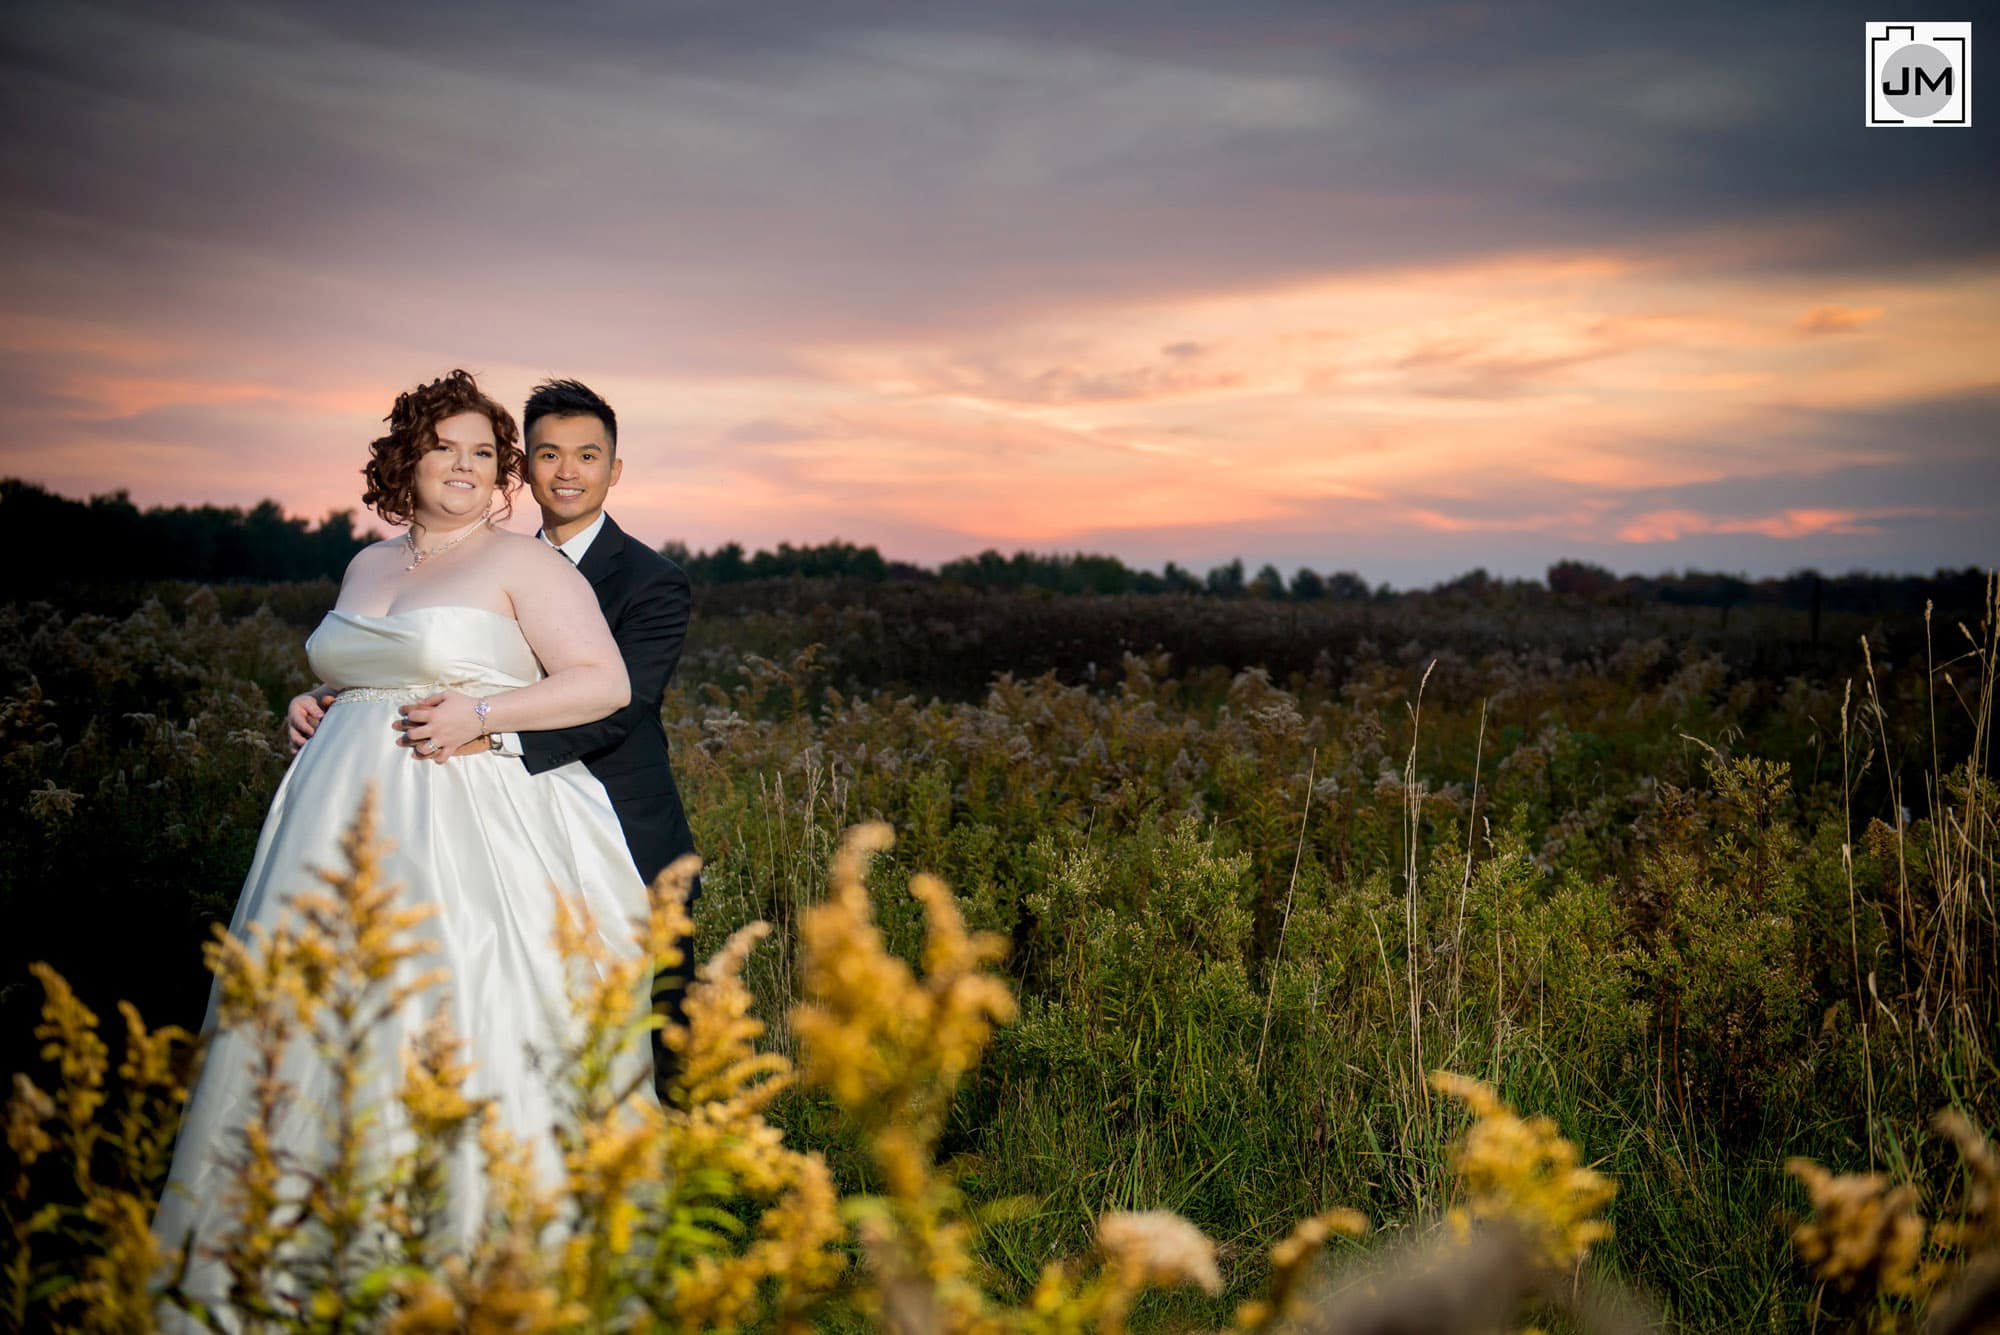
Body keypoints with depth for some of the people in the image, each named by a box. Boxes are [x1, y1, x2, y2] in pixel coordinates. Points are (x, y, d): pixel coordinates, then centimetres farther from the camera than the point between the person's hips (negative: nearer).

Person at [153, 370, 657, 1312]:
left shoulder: (525, 563, -2)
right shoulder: (367, 566, 18)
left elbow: (607, 683, -9)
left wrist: (482, 713, -17)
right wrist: (312, 707, 10)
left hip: (467, 829, -7)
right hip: (348, 825, 7)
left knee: (455, 1032, -11)